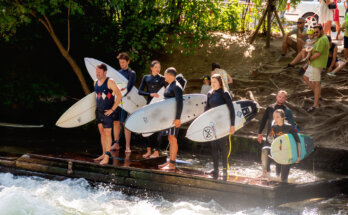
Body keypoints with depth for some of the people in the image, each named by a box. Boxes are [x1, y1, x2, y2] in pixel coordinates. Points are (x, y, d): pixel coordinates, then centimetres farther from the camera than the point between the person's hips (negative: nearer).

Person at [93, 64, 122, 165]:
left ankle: (107, 156, -8)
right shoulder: (96, 82, 10)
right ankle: (104, 154, 19)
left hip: (107, 112, -8)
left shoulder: (110, 82, -13)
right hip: (99, 111, 8)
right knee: (102, 133, 12)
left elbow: (119, 95, -16)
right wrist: (98, 107, 17)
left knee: (107, 132, -8)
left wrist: (112, 109, -17)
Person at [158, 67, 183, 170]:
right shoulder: (169, 86, 17)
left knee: (172, 139, -9)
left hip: (174, 116, -10)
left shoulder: (176, 87, -14)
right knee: (170, 139, 13)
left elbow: (180, 103, -22)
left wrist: (178, 118, -27)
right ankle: (170, 162, 18)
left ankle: (172, 164, -9)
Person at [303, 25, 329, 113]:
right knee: (305, 78, 19)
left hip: (317, 64, -11)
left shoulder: (322, 40, -20)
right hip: (314, 64, 11)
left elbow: (318, 54, -26)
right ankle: (317, 94, 20)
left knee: (316, 83, -6)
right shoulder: (325, 38, 13)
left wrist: (310, 59, -7)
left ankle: (316, 105, -2)